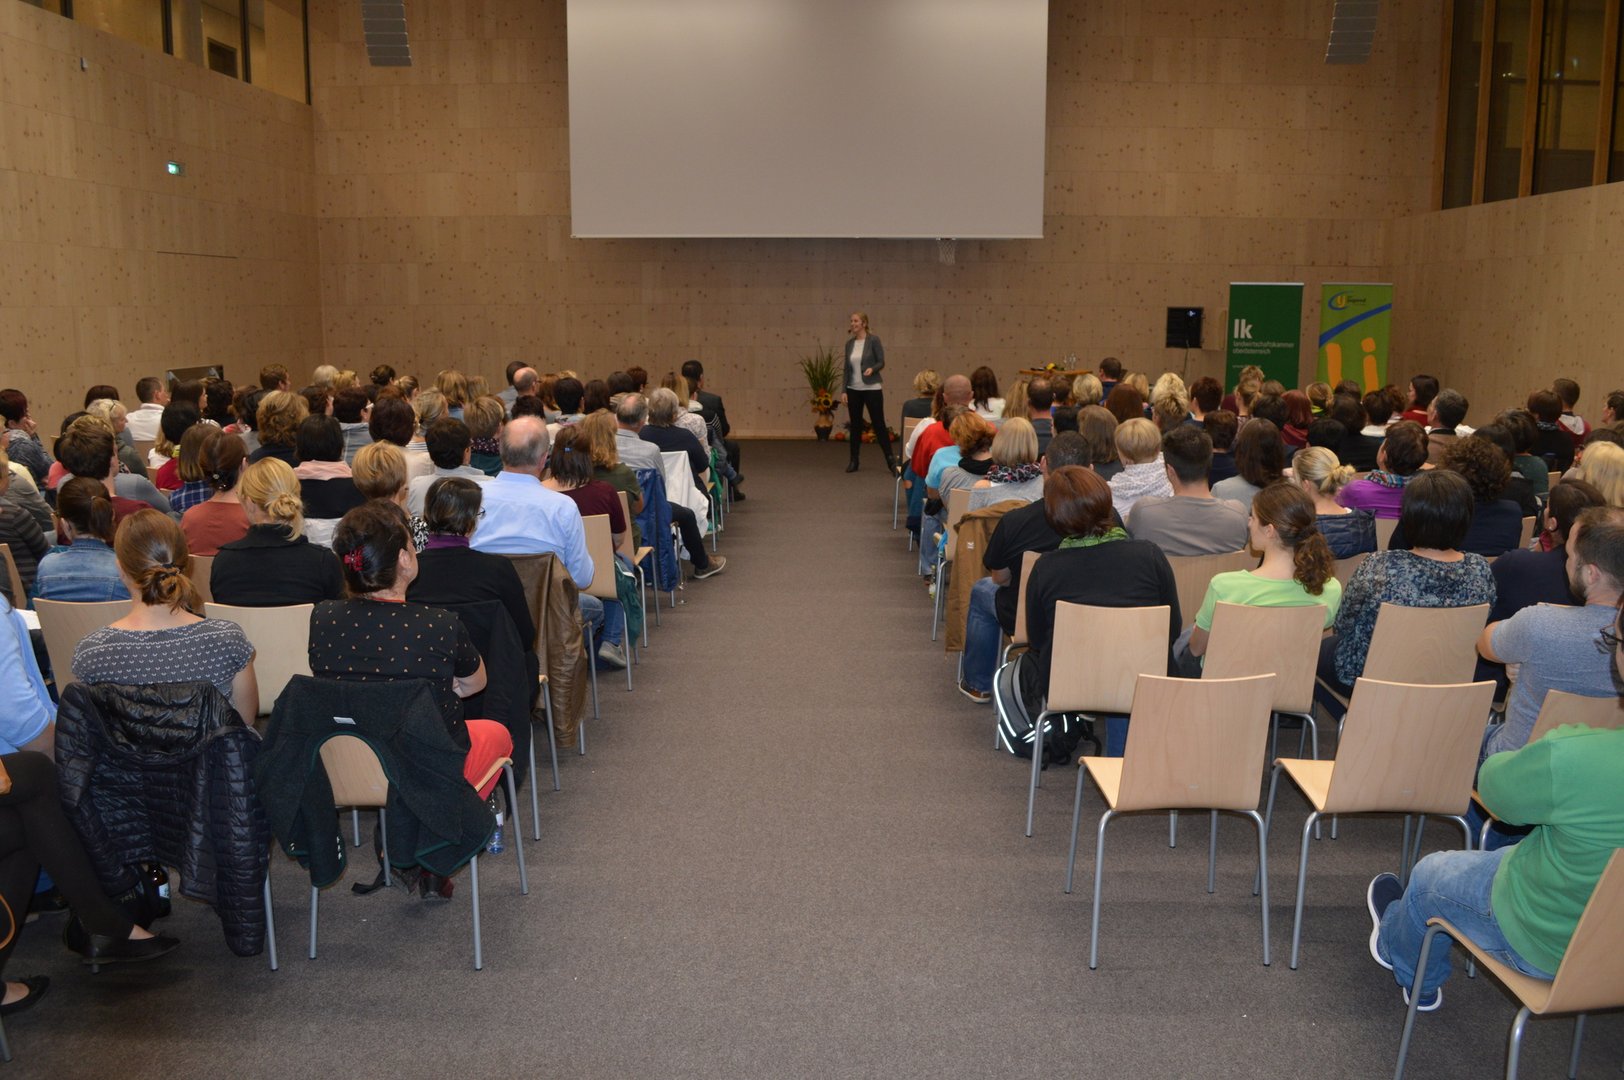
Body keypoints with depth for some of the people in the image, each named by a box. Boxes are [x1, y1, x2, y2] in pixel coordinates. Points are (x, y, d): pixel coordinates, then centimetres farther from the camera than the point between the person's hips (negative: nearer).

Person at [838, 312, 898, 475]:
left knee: (879, 423, -3)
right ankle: (854, 461, 16)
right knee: (855, 425, 8)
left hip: (872, 388, -5)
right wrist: (843, 390, 5)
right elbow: (847, 368, 10)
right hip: (853, 389, 5)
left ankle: (891, 460, 4)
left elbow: (881, 363, -8)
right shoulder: (849, 343, 8)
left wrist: (872, 369, -29)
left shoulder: (873, 340, -7)